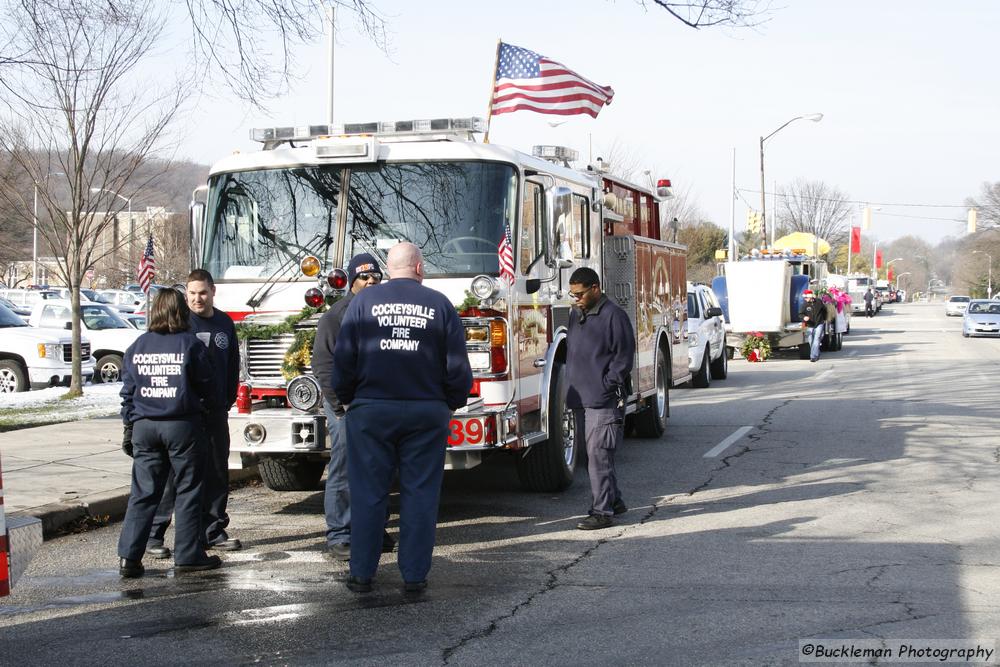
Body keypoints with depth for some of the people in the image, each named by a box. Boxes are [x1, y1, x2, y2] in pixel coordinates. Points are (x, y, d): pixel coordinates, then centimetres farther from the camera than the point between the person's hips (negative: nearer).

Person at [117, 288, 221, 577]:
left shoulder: (137, 347, 5)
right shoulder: (191, 345, -7)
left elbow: (128, 393, 8)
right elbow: (207, 388, -2)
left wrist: (129, 427, 15)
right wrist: (207, 406, 19)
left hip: (144, 426, 4)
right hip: (182, 425, -4)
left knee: (143, 493, 7)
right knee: (188, 492, 5)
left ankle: (128, 557, 3)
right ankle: (188, 555, 7)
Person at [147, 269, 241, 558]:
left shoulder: (225, 323, 11)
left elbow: (232, 365, 18)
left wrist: (228, 400, 11)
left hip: (216, 412, 5)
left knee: (217, 473, 9)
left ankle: (213, 531, 19)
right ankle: (153, 535, -3)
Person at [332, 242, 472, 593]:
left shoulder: (364, 301, 1)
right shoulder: (439, 304, 2)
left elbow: (344, 357, 1)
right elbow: (457, 364, 1)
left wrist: (347, 398, 15)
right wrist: (453, 401, 16)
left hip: (371, 410, 0)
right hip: (426, 412, 0)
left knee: (368, 494, 6)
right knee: (420, 494, 5)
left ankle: (362, 574, 10)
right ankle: (414, 575, 7)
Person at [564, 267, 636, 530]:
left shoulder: (613, 316, -9)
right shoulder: (576, 315, 16)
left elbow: (624, 356, -10)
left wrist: (606, 385, -14)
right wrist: (572, 387, 13)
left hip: (604, 401, -8)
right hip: (581, 400, 8)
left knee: (599, 455, -9)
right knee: (594, 455, 13)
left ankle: (602, 511, -5)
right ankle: (614, 501, 24)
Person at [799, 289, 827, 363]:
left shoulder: (818, 302, -6)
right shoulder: (805, 304, -8)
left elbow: (824, 310, 13)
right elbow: (800, 314, -11)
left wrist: (824, 319, 17)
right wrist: (804, 317, -32)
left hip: (819, 324, -2)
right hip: (810, 326, 2)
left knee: (816, 340, -15)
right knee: (811, 342, 9)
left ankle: (813, 356, -17)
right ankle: (816, 355, 29)